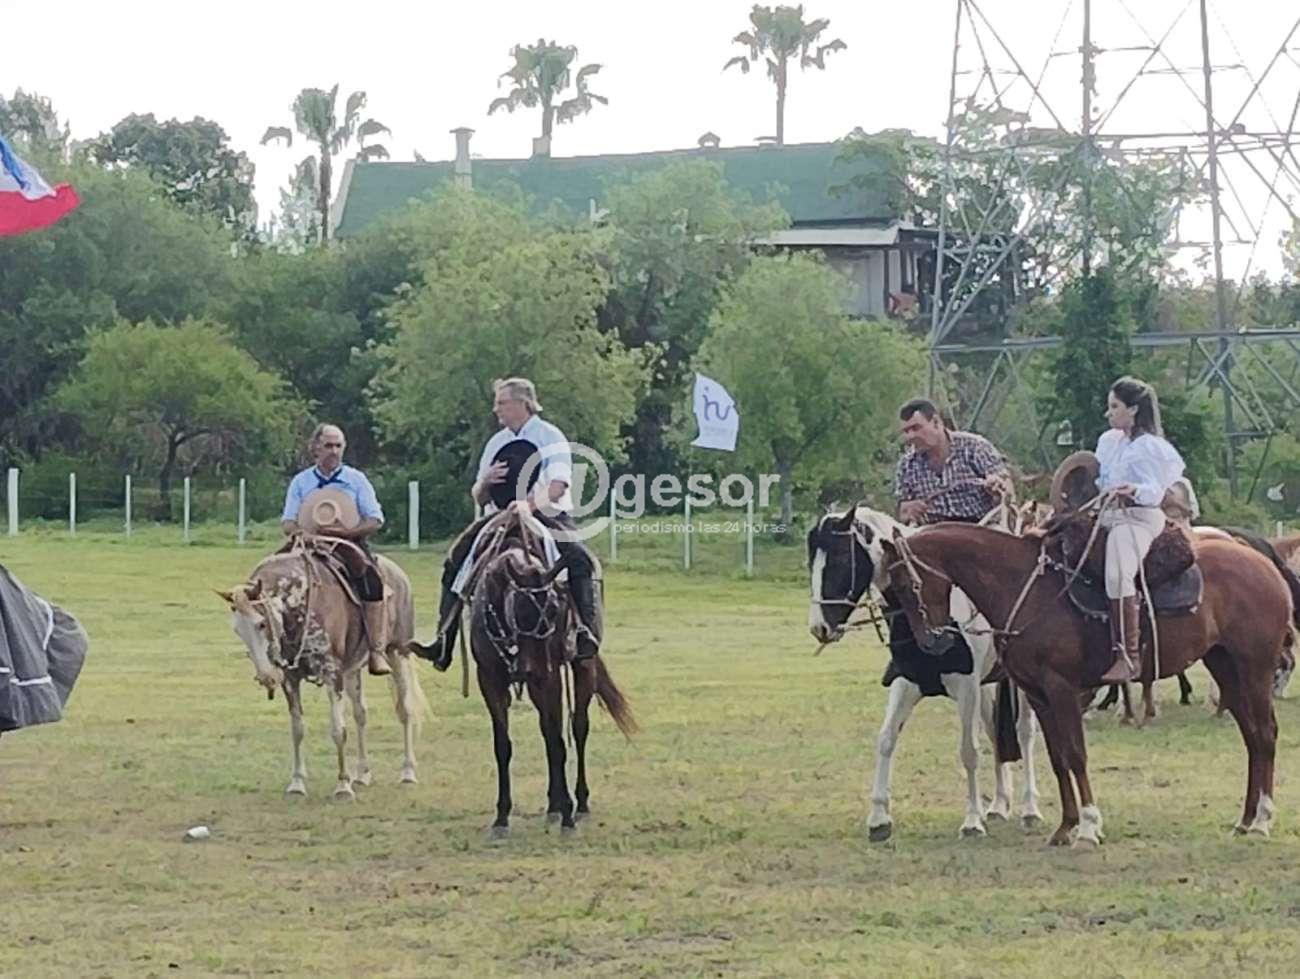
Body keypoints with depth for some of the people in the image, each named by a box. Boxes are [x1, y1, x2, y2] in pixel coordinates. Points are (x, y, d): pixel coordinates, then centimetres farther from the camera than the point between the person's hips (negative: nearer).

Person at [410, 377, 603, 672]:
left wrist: (529, 505, -32)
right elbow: (478, 498, 18)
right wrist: (486, 482, -5)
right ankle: (443, 641, -11)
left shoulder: (550, 437, -2)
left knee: (579, 559, -32)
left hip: (547, 515, -5)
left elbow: (557, 486, -17)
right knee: (456, 559, -11)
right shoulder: (496, 443, 15)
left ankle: (587, 634, -35)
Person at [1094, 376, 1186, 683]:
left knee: (1118, 574, -31)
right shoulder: (1108, 442, 20)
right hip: (1107, 517, 10)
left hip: (1139, 517, -10)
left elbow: (1154, 491, -11)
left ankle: (1127, 656, -36)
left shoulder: (1151, 447, -3)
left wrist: (1134, 491, -30)